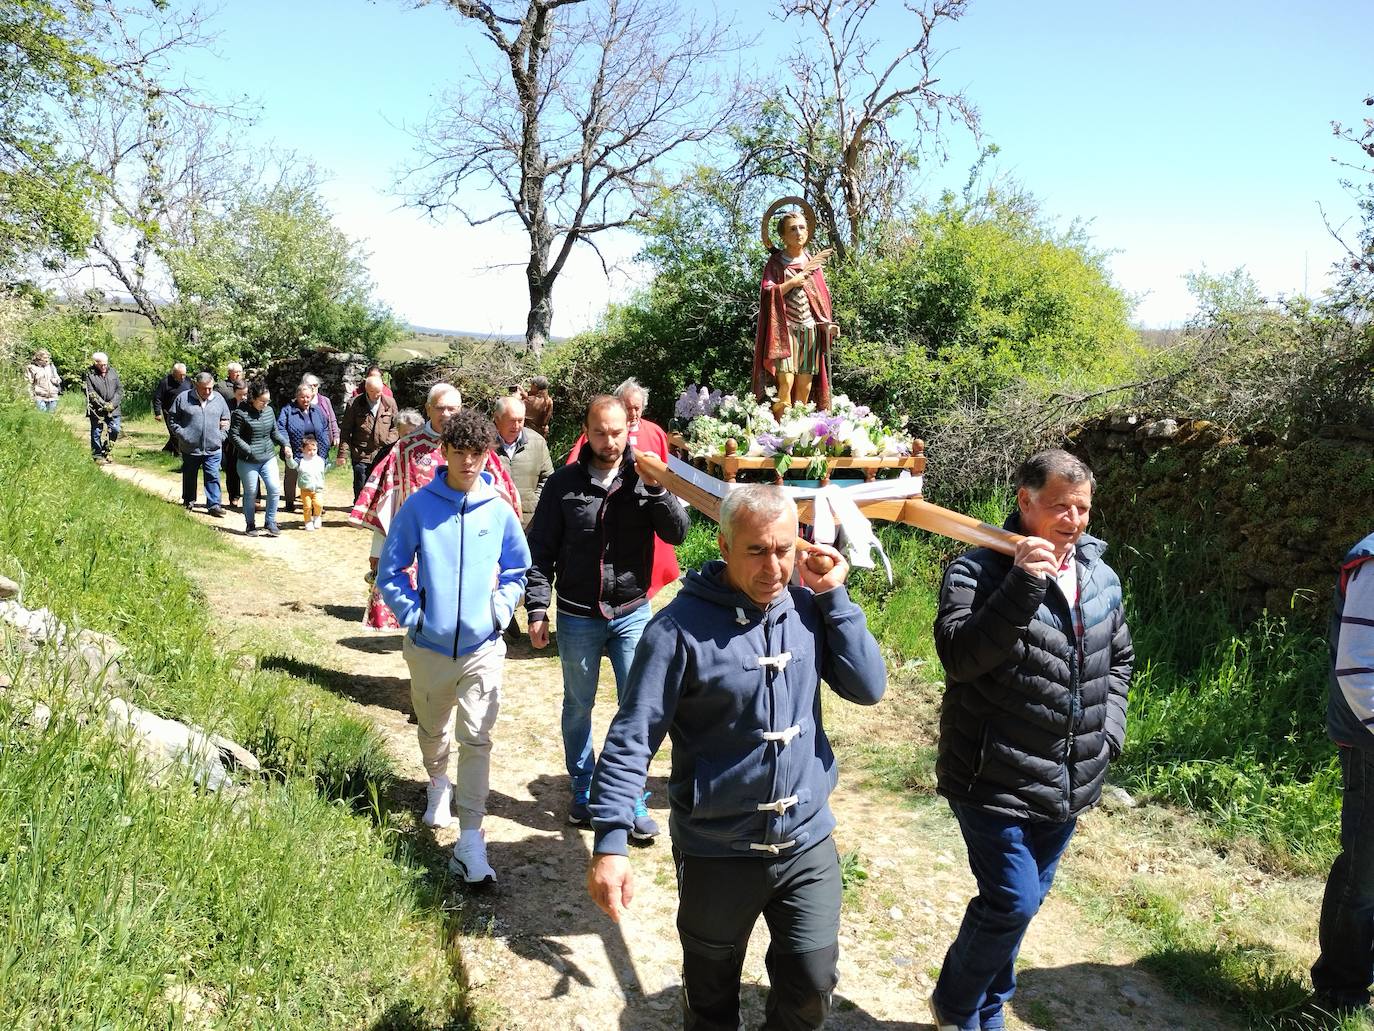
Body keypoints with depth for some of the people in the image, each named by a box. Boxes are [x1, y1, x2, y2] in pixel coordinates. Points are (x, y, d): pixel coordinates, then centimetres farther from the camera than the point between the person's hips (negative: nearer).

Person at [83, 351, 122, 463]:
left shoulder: (112, 372, 9)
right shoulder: (89, 374, -5)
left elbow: (120, 389, 7)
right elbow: (90, 393, -12)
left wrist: (113, 403, -6)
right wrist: (104, 405, -17)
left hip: (113, 409, 4)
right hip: (97, 410, -4)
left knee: (115, 430, 4)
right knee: (97, 432, 0)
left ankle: (106, 452, 22)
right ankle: (98, 456, 9)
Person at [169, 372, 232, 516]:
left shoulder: (218, 399, 5)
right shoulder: (183, 398, -2)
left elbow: (226, 420, 15)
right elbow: (172, 418, 4)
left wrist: (221, 436, 4)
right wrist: (181, 434, -6)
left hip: (213, 448, 1)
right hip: (190, 448, 0)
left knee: (213, 477, -3)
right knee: (189, 476, 13)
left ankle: (214, 505, 0)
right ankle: (188, 502, 29)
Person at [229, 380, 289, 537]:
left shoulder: (269, 410, 5)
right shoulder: (241, 414, -11)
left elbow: (275, 432, 15)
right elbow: (234, 435, -11)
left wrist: (285, 443, -1)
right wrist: (249, 451, -17)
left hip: (268, 458, 4)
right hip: (248, 462, -4)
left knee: (275, 489, -5)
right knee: (250, 493, 6)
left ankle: (270, 523, 10)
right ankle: (250, 525, 24)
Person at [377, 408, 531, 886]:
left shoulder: (498, 510, -4)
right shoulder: (419, 506, -7)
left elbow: (517, 571, 9)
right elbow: (390, 571, 0)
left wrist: (499, 610, -2)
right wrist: (412, 614, -8)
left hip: (482, 646, -1)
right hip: (430, 645, 1)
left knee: (476, 740, -5)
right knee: (433, 730, 20)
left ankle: (470, 842, -1)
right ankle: (438, 783, 51)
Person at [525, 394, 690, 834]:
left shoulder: (645, 478, -2)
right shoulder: (563, 483, -4)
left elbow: (677, 533, -10)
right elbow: (541, 550, -2)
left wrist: (655, 488, -23)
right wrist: (537, 609, -7)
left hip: (632, 614, 0)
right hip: (577, 617, 0)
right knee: (578, 707, 14)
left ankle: (635, 802, 17)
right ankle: (584, 792, 34)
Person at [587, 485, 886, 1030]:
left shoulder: (808, 609, -3)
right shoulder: (681, 627, -18)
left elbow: (868, 688, -8)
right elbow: (631, 739, -18)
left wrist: (834, 595, -12)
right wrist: (610, 842, -25)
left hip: (809, 841, 3)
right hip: (716, 851, -3)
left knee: (813, 984, 13)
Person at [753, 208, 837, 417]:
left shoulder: (813, 262, 14)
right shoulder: (776, 263, 1)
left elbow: (823, 298, 16)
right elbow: (768, 293, -13)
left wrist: (827, 324, 0)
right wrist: (799, 277, -15)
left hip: (809, 331, 5)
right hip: (784, 330, -4)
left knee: (805, 386, 1)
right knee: (785, 382, -16)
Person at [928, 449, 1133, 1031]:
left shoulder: (1100, 579, 6)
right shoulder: (979, 572, -14)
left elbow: (1118, 660, 21)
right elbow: (958, 654, -28)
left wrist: (1109, 729, 8)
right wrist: (1020, 587, -34)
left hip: (1068, 785, 7)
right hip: (996, 781, -6)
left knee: (1020, 903, 18)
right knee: (1013, 903, -6)